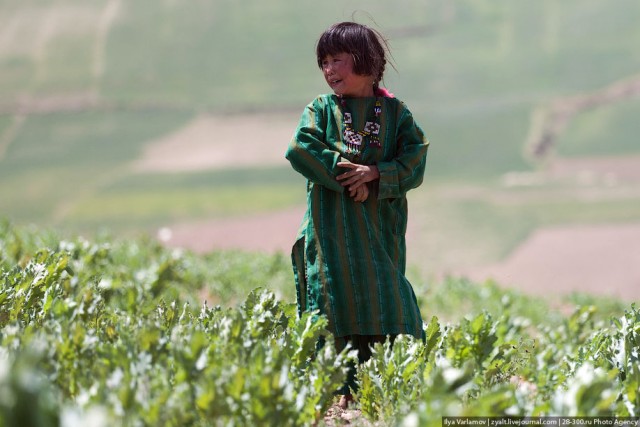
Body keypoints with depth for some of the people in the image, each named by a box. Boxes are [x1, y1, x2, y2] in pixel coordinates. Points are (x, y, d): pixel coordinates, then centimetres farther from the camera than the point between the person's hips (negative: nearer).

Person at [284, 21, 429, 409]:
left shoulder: (395, 112, 8)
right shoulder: (322, 108, 8)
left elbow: (415, 163, -2)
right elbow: (300, 149, -8)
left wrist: (374, 174, -16)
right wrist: (346, 176, -14)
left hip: (380, 226, 1)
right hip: (332, 226, 0)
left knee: (384, 300, -2)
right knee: (334, 299, -5)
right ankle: (339, 388, -3)